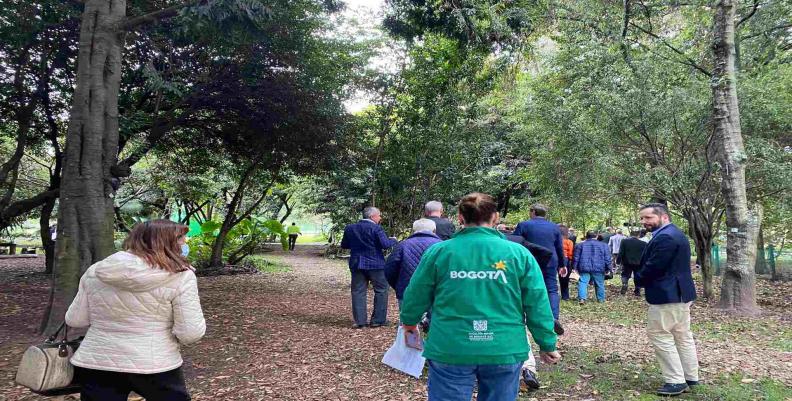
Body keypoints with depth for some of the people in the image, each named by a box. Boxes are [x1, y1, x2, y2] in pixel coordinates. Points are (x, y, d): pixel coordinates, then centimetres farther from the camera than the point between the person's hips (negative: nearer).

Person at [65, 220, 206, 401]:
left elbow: (74, 320, 7)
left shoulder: (95, 271, 1)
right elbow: (191, 333, -14)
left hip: (94, 363, 4)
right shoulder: (180, 276, -13)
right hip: (154, 365, -3)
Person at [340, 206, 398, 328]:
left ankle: (360, 321, 6)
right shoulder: (376, 228, -11)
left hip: (356, 265, 4)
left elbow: (344, 245, 10)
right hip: (375, 264, -4)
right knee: (381, 290, 9)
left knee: (358, 292, 8)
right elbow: (385, 244, -18)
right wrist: (393, 240, 2)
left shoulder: (350, 228, 5)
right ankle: (378, 320, 9)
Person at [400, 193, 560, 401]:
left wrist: (409, 322, 24)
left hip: (450, 350, -1)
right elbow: (538, 305, -2)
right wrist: (547, 345, 10)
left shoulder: (439, 251, -4)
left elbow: (416, 295, 5)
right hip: (504, 350, 1)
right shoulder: (518, 253, -4)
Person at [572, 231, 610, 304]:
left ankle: (582, 298, -18)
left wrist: (575, 268, 9)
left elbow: (576, 257, 6)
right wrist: (608, 268, 10)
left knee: (582, 283, -3)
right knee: (599, 284, 13)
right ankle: (601, 299, 22)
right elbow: (607, 258, 6)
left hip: (584, 268, -1)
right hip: (599, 268, 1)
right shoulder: (603, 245, 8)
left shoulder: (580, 245, 8)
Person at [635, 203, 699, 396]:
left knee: (659, 336, -3)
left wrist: (638, 280, -5)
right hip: (680, 292, 11)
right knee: (683, 336, 16)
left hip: (667, 295, -11)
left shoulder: (664, 237, -22)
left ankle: (676, 381, 0)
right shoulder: (674, 233, 13)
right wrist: (642, 279, 7)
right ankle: (690, 377, 26)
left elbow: (653, 267, -23)